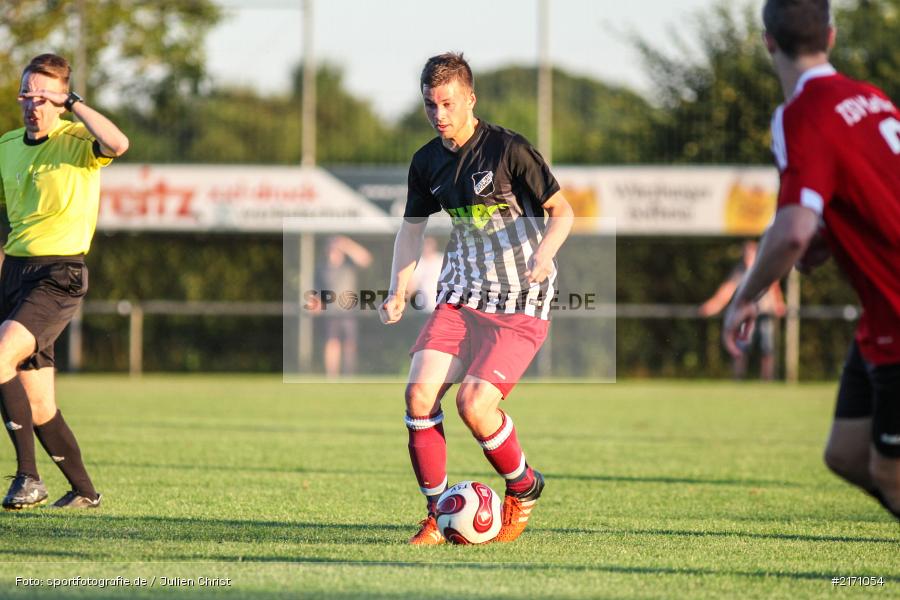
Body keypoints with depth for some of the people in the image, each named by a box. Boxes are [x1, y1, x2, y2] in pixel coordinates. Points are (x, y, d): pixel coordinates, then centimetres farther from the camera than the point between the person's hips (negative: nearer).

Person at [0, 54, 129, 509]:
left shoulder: (77, 142, -6)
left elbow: (118, 144, -31)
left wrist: (73, 103, -23)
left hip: (59, 275, -7)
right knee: (37, 407, 7)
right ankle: (84, 491, 24)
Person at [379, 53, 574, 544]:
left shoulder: (508, 149, -12)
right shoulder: (427, 162, 6)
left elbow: (562, 211, -7)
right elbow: (412, 226, 20)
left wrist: (544, 254, -27)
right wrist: (398, 292, 7)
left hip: (520, 304, -5)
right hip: (460, 296, 5)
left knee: (474, 402, -20)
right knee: (419, 393, -14)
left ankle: (524, 489, 9)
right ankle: (438, 514, 2)